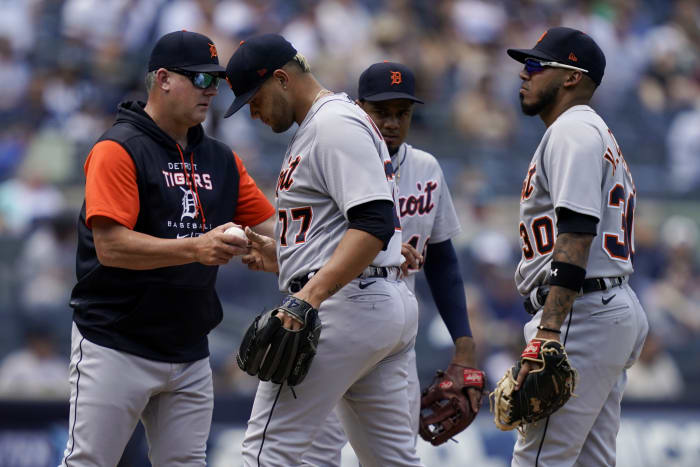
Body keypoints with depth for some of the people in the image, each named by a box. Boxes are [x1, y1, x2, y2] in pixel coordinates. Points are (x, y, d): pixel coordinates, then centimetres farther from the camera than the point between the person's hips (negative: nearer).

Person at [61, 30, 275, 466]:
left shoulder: (222, 159, 13)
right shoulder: (118, 149, -9)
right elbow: (110, 246, -20)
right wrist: (194, 249, -32)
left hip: (190, 353, 7)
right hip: (116, 346, -6)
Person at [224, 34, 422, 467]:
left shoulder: (335, 124, -10)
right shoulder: (320, 126, 23)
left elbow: (374, 222, -23)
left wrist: (313, 292, -31)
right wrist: (282, 259, 19)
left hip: (345, 302, -11)